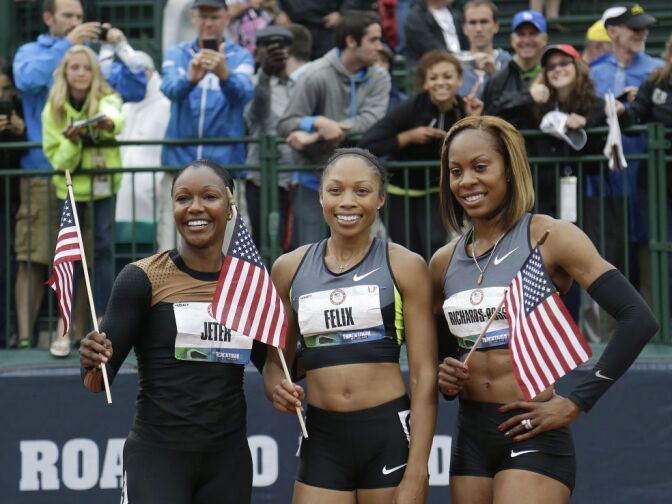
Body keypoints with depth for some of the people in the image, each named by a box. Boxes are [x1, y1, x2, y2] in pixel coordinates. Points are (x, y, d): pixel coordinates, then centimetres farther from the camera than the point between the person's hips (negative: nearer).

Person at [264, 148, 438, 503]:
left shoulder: (404, 266, 0)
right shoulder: (290, 268, 9)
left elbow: (424, 375, -4)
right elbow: (276, 361, 18)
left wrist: (416, 474, -11)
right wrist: (277, 388, -7)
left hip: (390, 434, -2)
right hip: (322, 438, 2)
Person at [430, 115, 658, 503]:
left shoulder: (548, 237, -8)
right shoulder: (445, 262, 7)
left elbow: (639, 319, -15)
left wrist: (576, 404, -14)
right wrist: (443, 378, 0)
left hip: (533, 437, -5)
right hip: (470, 436, 6)